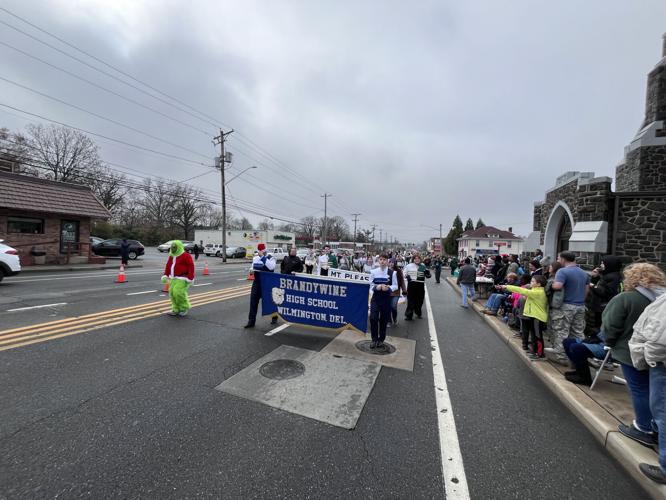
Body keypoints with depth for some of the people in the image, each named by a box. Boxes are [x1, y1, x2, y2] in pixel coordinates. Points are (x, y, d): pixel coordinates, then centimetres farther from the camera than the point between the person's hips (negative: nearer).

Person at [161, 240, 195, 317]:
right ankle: (176, 310, 17)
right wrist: (165, 276, 10)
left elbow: (191, 267, -15)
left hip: (182, 279, -8)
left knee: (178, 292, -17)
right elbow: (168, 266, 19)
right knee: (172, 293, 5)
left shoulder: (186, 256, -12)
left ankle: (184, 307, 4)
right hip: (173, 278, 8)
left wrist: (190, 279, -18)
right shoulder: (171, 256, 13)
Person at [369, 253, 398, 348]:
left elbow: (395, 286, 0)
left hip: (386, 298, 0)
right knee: (373, 318, -7)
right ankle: (374, 339, 12)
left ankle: (381, 340, 28)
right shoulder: (374, 272, -1)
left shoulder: (392, 273, -6)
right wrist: (376, 287, -15)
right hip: (375, 297, 1)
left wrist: (388, 288, -19)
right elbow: (370, 284, 4)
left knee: (384, 320, 10)